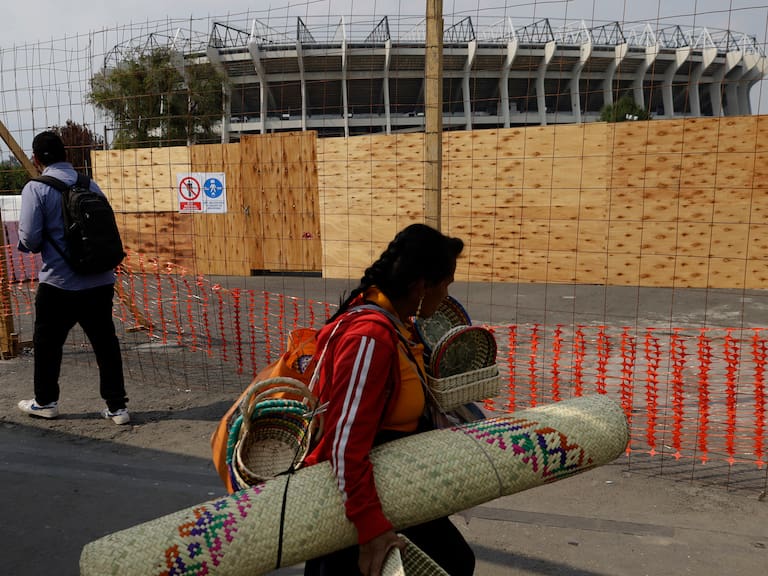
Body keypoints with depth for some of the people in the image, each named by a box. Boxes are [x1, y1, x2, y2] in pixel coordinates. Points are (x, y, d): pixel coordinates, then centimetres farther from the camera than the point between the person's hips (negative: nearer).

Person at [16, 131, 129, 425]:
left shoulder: (36, 189, -8)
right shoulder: (90, 185, 5)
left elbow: (29, 240, -12)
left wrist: (28, 243, 10)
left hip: (58, 283, -4)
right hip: (99, 281, 4)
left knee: (47, 342, 16)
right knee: (105, 343, 9)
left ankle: (45, 402, 31)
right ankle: (117, 406, 12)